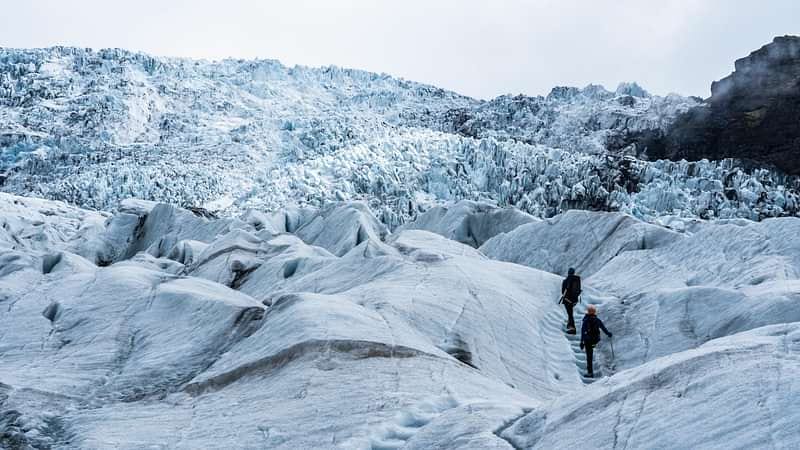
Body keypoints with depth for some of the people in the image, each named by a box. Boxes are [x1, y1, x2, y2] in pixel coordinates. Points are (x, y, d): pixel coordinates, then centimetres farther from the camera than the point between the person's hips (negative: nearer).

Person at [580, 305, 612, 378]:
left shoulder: (586, 320, -9)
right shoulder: (598, 320, 0)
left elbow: (583, 331, -14)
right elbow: (603, 328, 9)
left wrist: (582, 342, -14)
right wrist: (608, 334, 27)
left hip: (588, 340, -3)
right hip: (596, 340, 3)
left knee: (589, 356, 2)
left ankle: (590, 372, 1)